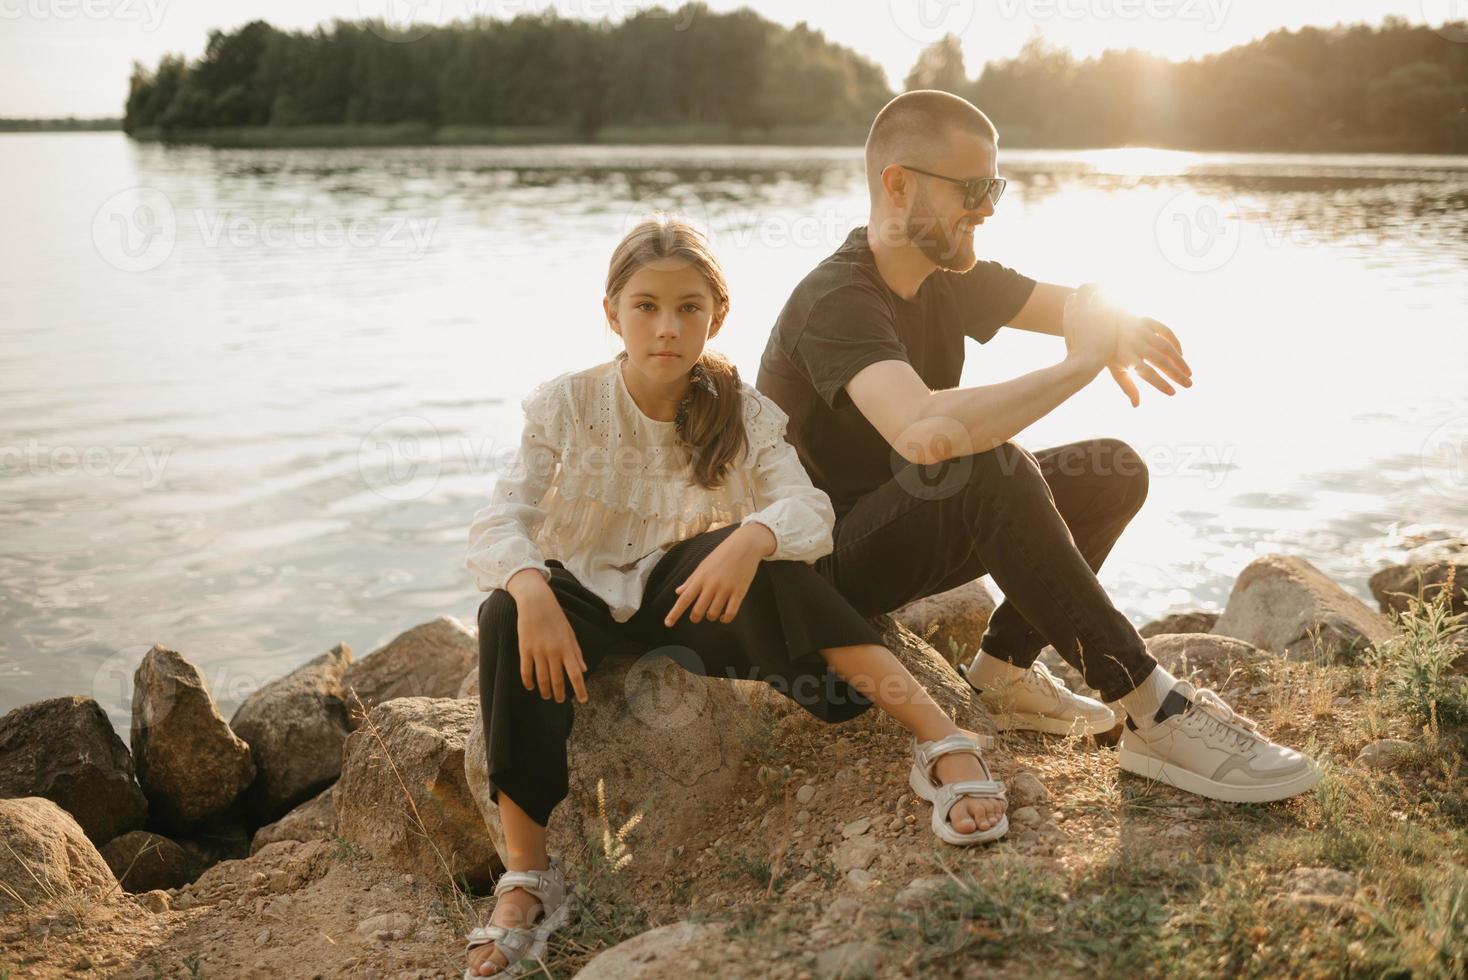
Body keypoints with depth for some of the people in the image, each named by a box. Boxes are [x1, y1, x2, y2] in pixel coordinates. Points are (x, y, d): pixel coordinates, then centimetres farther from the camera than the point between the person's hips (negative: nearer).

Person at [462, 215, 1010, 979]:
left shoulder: (742, 414, -7)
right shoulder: (566, 405, -10)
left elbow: (810, 511, -22)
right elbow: (497, 524, -19)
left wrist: (753, 538, -45)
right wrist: (531, 592, -41)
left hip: (688, 595, 0)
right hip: (585, 599, 0)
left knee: (760, 548, -32)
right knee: (503, 617, -34)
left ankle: (940, 739, -36)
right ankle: (528, 881, -29)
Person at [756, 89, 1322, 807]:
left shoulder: (945, 275, 3)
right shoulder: (835, 301, -25)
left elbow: (1077, 305, 6)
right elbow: (925, 431, -44)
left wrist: (1113, 324, -21)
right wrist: (1083, 361, -32)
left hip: (913, 535, 9)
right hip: (828, 561, -9)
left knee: (1114, 473, -3)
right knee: (988, 469, -35)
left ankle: (1004, 670, -1)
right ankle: (1152, 713, -28)